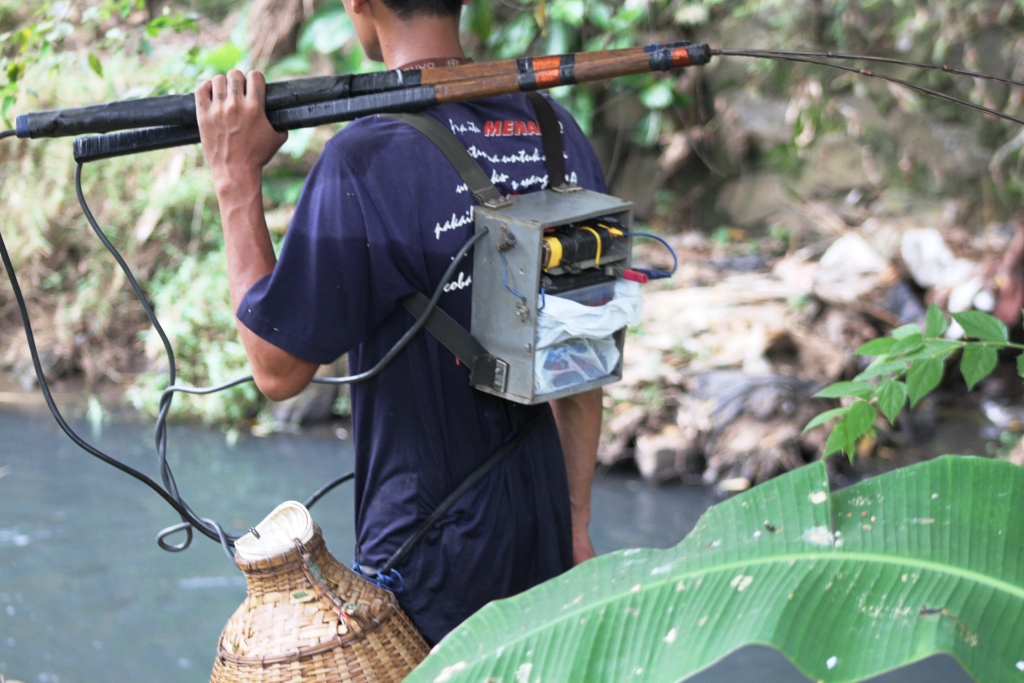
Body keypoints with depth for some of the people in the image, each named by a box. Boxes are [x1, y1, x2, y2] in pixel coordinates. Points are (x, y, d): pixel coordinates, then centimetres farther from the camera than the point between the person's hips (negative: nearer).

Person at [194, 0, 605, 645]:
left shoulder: (366, 161, -21)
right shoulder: (560, 135, 0)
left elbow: (278, 368, -12)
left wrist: (236, 181, -7)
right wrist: (576, 524, 18)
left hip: (432, 561, -6)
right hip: (542, 539, 6)